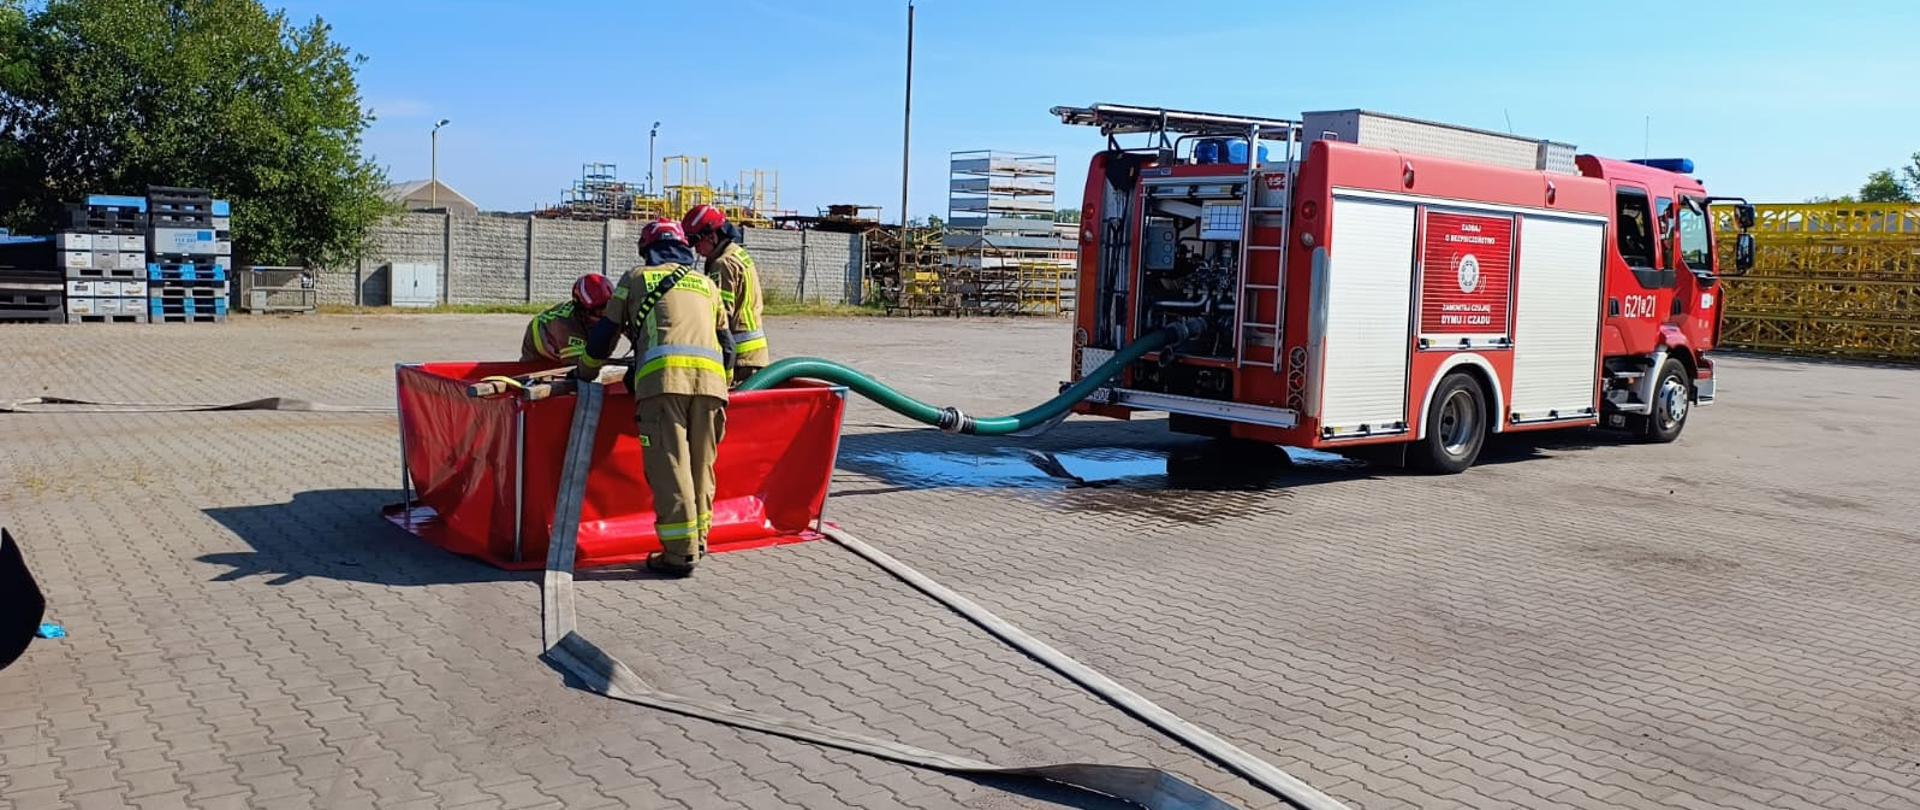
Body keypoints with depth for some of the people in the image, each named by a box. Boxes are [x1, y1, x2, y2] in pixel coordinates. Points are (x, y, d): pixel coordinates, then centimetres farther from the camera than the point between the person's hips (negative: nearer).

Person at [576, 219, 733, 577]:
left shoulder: (636, 278, 23)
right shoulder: (707, 284, 31)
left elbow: (605, 334, 25)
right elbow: (726, 343, 32)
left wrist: (584, 373, 42)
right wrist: (722, 388, 47)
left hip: (662, 377, -3)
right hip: (710, 378, 4)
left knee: (668, 467, -4)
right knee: (700, 465, 12)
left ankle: (680, 553, -6)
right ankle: (697, 540, 18)